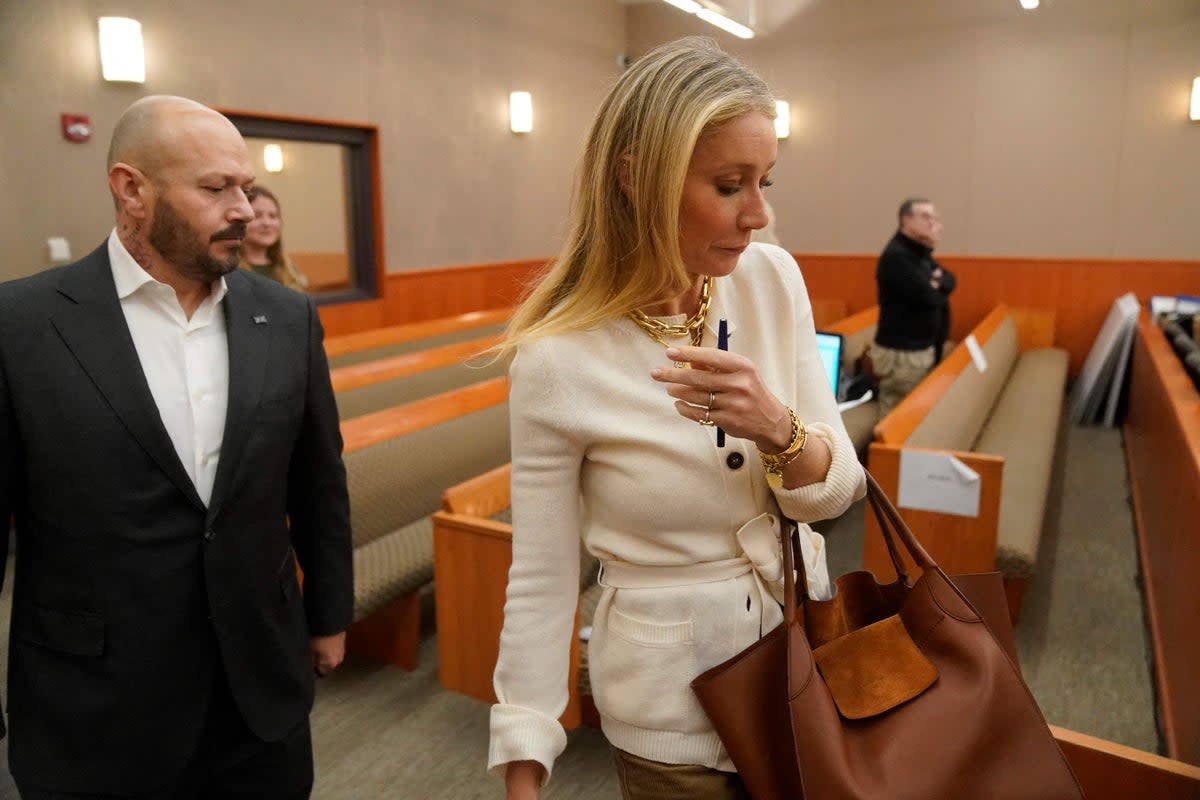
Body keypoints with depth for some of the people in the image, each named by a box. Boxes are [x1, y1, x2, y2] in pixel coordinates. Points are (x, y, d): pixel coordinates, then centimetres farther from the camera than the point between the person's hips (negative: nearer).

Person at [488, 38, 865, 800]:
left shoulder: (774, 279, -10)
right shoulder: (558, 359, -22)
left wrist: (778, 429, -28)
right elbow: (541, 579, -14)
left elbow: (839, 489, -7)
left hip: (806, 656, 5)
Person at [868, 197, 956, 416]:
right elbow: (928, 297, -23)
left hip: (924, 348, 10)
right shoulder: (896, 256, -17)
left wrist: (939, 280, -15)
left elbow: (949, 281, 9)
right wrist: (936, 289, 1)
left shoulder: (921, 253, 16)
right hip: (900, 353, -10)